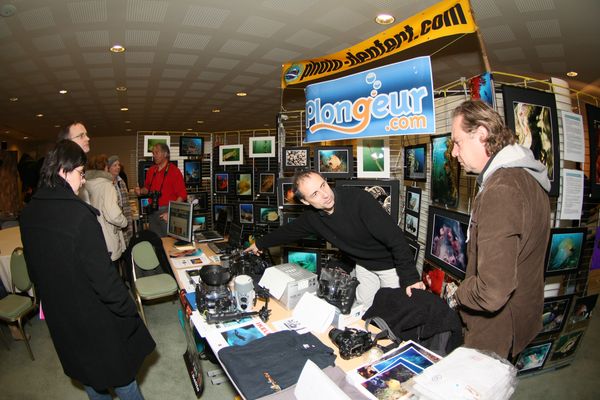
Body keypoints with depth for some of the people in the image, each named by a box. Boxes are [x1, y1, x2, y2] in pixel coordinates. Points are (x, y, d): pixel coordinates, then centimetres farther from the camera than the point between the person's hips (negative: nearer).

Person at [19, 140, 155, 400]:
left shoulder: (28, 213, -3)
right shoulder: (78, 213, -29)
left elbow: (34, 268, 9)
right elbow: (103, 274, -27)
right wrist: (129, 310, -15)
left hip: (58, 313, 7)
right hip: (93, 315, -7)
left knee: (86, 367, 27)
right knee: (119, 369, 14)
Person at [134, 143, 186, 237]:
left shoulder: (174, 171, -8)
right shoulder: (151, 170, 10)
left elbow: (182, 195, -11)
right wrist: (140, 191, 2)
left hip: (167, 211, -6)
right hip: (153, 211, 6)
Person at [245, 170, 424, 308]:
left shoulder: (358, 198, -31)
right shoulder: (312, 217, -13)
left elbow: (394, 237, -32)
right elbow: (289, 230, 7)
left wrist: (410, 277, -34)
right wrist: (260, 243, 17)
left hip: (392, 265, -5)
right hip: (364, 266, 5)